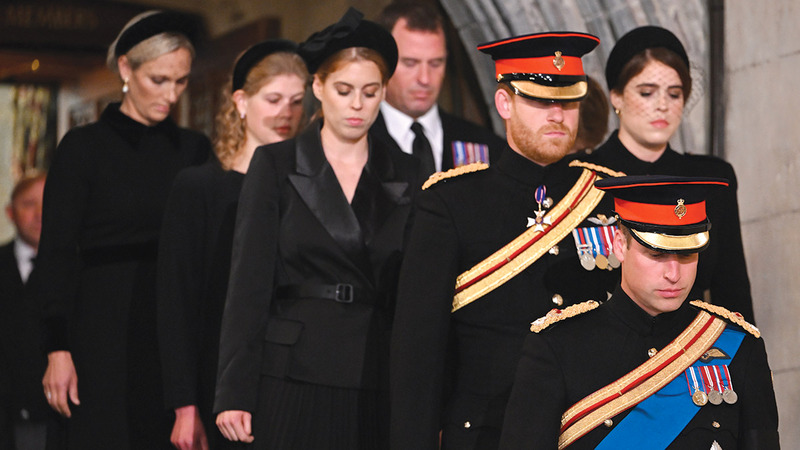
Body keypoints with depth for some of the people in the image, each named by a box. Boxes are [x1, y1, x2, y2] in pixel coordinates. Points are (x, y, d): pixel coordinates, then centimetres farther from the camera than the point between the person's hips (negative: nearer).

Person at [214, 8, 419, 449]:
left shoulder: (405, 176, 11)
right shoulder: (275, 165, 3)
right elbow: (248, 283, -1)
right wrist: (234, 393, -7)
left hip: (375, 388, 2)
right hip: (292, 379, -2)